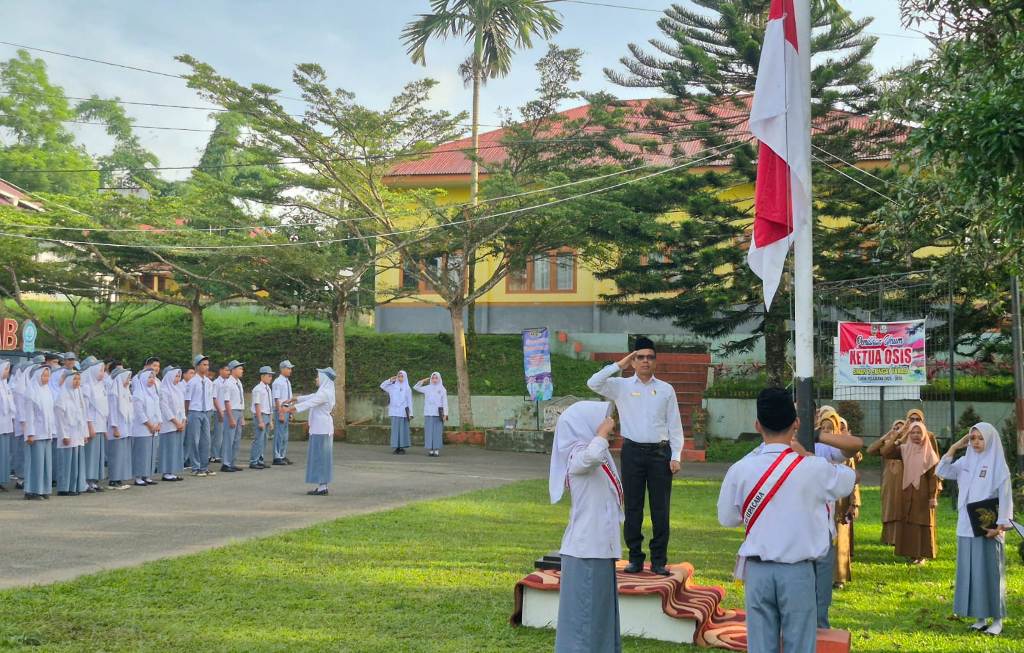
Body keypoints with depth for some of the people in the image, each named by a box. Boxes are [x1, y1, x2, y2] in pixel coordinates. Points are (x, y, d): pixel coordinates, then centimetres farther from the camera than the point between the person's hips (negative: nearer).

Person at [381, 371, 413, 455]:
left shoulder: (407, 388, 4)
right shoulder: (393, 386, 9)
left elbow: (410, 401, 2)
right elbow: (382, 386, 12)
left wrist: (410, 413, -4)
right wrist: (390, 380, 1)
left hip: (403, 412, -2)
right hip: (394, 412, 2)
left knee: (403, 429, -2)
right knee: (395, 429, 2)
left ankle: (403, 447, 2)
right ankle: (397, 447, 6)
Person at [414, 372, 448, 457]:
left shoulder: (442, 389, 5)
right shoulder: (427, 388, 10)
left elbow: (445, 402, 2)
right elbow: (415, 387, 17)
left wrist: (445, 414, -6)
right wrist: (423, 381, 4)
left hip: (438, 414, -2)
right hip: (428, 413, 2)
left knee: (437, 431, -4)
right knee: (429, 431, 0)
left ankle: (437, 450, -1)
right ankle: (430, 450, 4)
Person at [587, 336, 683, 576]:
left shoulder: (666, 390, 7)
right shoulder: (621, 387, 6)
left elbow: (675, 425, 7)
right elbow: (593, 383, -10)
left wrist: (676, 456, -1)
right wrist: (618, 365, -7)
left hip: (660, 452, 0)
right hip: (632, 451, 0)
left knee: (660, 509, 1)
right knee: (633, 508, 4)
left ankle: (659, 560, 9)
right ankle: (635, 558, 12)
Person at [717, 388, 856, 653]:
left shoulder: (740, 470, -7)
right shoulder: (814, 469, -10)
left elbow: (726, 518, 6)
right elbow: (851, 478, 12)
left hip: (757, 570, 2)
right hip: (798, 571, -1)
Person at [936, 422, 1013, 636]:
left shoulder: (998, 465, -7)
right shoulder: (966, 462, 8)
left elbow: (1005, 498, -9)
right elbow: (941, 472, 1)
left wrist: (1001, 526, -16)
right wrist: (954, 447, -2)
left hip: (988, 528, -5)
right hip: (966, 527, 5)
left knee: (990, 571, -1)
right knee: (970, 571, 7)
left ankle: (997, 619, 7)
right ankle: (980, 617, 16)